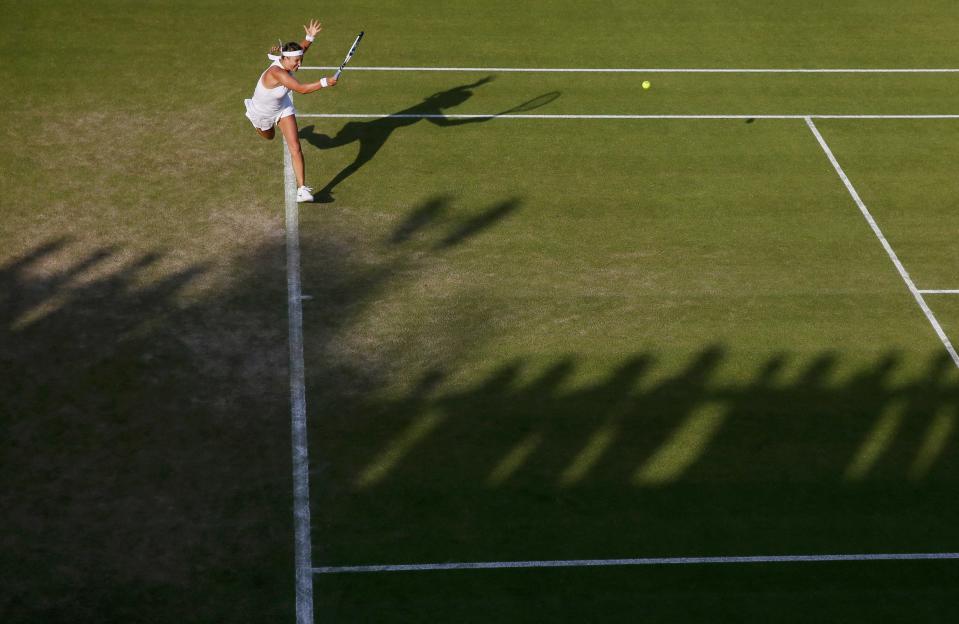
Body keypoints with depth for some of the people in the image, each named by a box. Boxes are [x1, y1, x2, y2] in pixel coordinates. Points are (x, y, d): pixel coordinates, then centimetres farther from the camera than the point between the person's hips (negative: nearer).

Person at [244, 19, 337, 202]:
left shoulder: (286, 62, -22)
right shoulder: (276, 73, -44)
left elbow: (300, 50, 1)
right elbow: (302, 88, -51)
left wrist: (310, 37, -17)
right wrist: (324, 82, -52)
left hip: (282, 108, 4)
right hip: (262, 113, -4)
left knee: (295, 148, -11)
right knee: (268, 137, 32)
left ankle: (302, 188, -7)